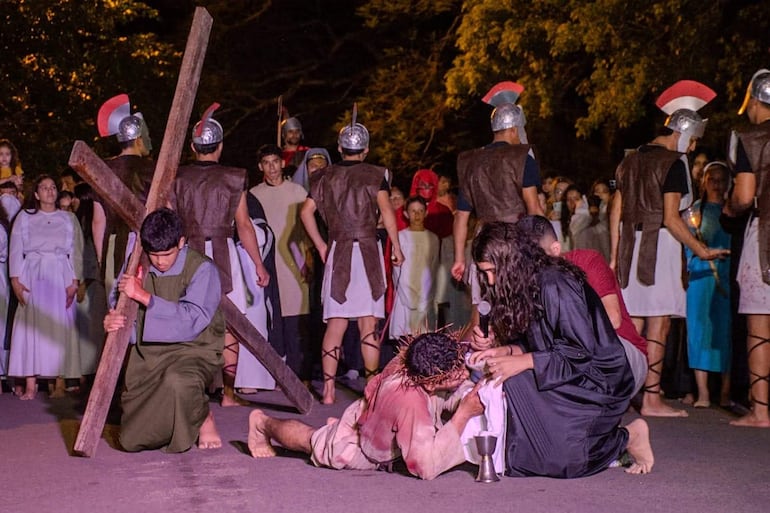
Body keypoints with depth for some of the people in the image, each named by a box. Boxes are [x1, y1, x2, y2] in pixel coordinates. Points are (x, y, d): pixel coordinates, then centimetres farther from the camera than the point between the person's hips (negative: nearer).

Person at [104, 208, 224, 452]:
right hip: (148, 354, 5)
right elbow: (124, 312, 11)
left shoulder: (201, 269, -13)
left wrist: (144, 296, -26)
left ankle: (203, 419, -8)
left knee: (178, 381, -42)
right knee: (131, 441, 1)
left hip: (193, 350, -5)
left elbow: (193, 319, -25)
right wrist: (112, 322, -14)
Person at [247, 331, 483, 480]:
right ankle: (261, 423, 51)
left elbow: (457, 393, -13)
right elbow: (426, 467, -47)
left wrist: (473, 397, -35)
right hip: (352, 445, -5)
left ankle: (336, 425, 51)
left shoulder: (423, 364, -32)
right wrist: (463, 415, -48)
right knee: (311, 440, 25)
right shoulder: (409, 400, -49)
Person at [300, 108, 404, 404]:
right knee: (368, 324, -1)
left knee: (335, 323, 5)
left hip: (337, 252, 3)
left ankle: (328, 389, 2)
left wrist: (321, 245, 12)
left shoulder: (325, 177, 10)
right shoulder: (375, 175, 0)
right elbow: (387, 212, -10)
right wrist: (397, 248, -2)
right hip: (368, 249, -3)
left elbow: (306, 212, 5)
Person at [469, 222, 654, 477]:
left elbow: (582, 352, -22)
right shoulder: (523, 286, 8)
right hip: (572, 380, 9)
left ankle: (627, 438, 0)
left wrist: (524, 362, -24)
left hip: (598, 381, -9)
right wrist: (503, 350, -6)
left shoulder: (554, 285, -20)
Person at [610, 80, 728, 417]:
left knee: (632, 324, 12)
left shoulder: (632, 159, 13)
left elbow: (615, 210, 13)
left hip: (630, 244, 7)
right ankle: (651, 399, -1)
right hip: (660, 244, -7)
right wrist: (700, 250, -9)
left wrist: (614, 254, 15)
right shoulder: (673, 163, -10)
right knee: (658, 326, -3)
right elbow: (671, 218, -17)